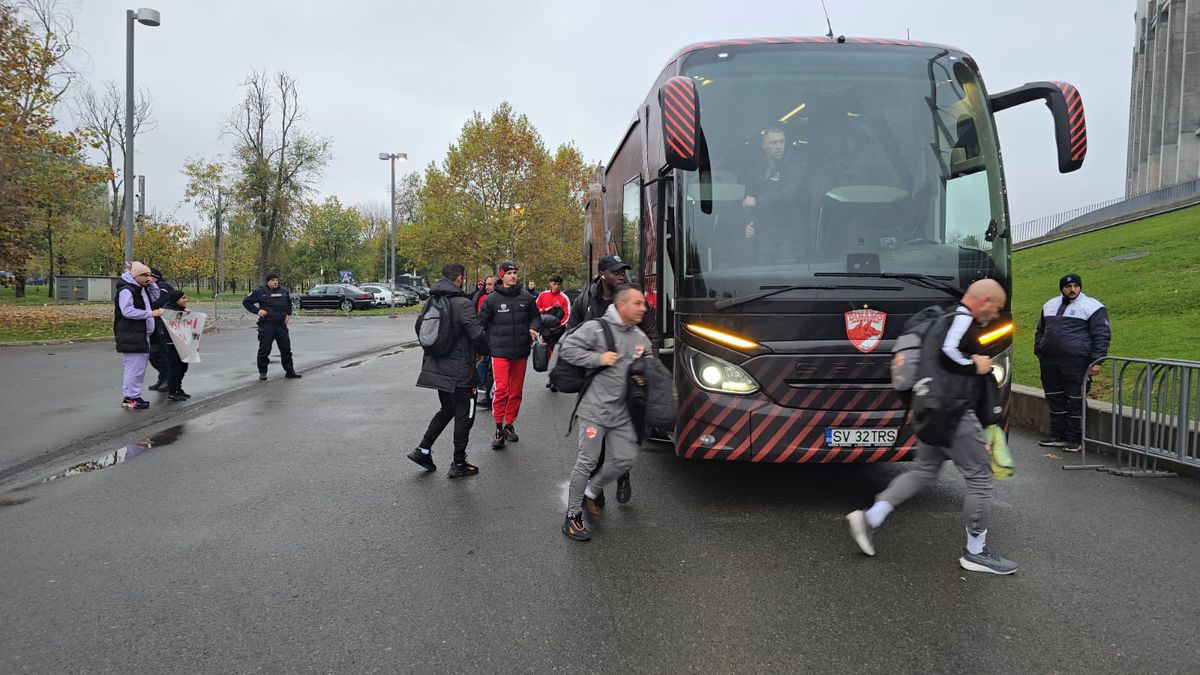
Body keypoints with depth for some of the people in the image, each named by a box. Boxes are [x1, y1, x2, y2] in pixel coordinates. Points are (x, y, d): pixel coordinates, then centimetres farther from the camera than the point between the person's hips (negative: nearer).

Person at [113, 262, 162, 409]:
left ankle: (129, 396, 22)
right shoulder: (126, 290, -14)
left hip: (142, 335, 10)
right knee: (134, 367, -9)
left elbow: (155, 298, 27)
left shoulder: (142, 290, 17)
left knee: (140, 367, 14)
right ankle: (131, 398, -3)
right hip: (131, 337, -10)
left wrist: (152, 284, 11)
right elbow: (128, 311, -24)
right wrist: (150, 314, -22)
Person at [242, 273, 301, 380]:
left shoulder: (284, 291, 11)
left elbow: (289, 303, 30)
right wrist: (257, 311, -7)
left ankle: (290, 371, 15)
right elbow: (246, 301, 4)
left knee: (286, 349, 7)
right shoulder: (260, 292, -2)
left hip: (281, 325, 4)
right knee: (264, 350, 1)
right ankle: (262, 372, 13)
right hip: (267, 326, -4)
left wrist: (288, 314, 15)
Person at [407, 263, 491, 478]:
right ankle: (458, 464, 11)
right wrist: (484, 351, 1)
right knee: (464, 415, 5)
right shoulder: (463, 304, -18)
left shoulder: (432, 301, 6)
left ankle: (423, 449, 17)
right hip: (460, 371, -8)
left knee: (447, 410, 23)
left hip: (437, 368, 8)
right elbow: (478, 335, -20)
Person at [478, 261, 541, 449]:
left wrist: (533, 328, -5)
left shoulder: (525, 297, 5)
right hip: (500, 351, -4)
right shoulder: (492, 299, -3)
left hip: (521, 351, 4)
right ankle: (499, 428, -3)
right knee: (501, 389, -13)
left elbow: (535, 316, 17)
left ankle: (509, 425, 25)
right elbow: (481, 323, 3)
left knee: (516, 390, 11)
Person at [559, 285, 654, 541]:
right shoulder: (596, 328, -9)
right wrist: (598, 358, -19)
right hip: (595, 408, -7)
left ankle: (591, 493, 31)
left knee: (625, 458, 7)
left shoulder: (640, 337, 11)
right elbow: (567, 348, -11)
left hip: (621, 412, 7)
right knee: (587, 461, -4)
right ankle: (572, 516, 8)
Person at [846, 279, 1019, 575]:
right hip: (952, 412, -11)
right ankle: (975, 552, 8)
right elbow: (945, 352, -29)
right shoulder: (962, 318, -14)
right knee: (980, 475, -1)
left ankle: (870, 518, 9)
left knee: (923, 471, 15)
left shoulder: (950, 318, 19)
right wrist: (975, 366, -14)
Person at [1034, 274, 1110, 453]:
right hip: (1049, 361, 6)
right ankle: (1057, 436, 19)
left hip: (1075, 362, -6)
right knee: (1055, 400, 10)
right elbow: (1040, 331, 28)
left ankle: (1074, 439, 5)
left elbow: (1102, 335, -4)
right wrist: (1038, 351, 19)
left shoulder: (1091, 306, -1)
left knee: (1076, 401, -2)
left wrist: (1096, 361, -10)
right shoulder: (1050, 305, 17)